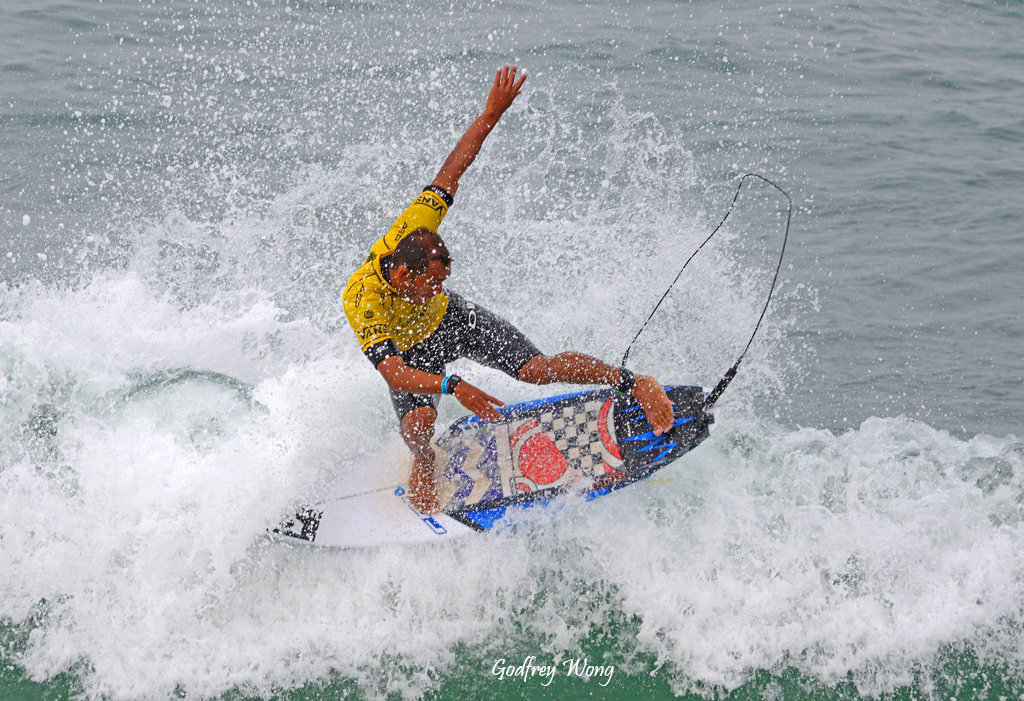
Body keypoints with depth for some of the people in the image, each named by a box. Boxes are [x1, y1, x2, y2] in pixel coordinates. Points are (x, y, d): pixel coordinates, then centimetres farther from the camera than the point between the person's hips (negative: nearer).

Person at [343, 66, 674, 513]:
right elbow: (394, 373, -48)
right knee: (418, 425, -27)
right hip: (408, 352, -2)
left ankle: (637, 385, 1)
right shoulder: (362, 301, -42)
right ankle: (423, 470, 10)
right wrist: (453, 387, -61)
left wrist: (492, 113, -25)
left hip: (453, 321, 2)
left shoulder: (413, 232, -32)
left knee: (541, 369, -14)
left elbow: (450, 171, -21)